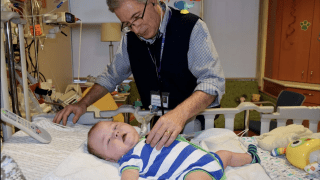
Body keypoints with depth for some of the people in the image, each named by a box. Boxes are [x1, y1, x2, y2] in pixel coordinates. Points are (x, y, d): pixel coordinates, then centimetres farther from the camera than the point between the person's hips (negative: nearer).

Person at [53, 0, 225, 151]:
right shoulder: (130, 38, 3)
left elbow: (213, 81, -23)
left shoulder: (191, 27, -13)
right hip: (153, 124, 4)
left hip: (193, 120, -3)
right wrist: (83, 103, 3)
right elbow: (111, 75, 15)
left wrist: (180, 113, -40)